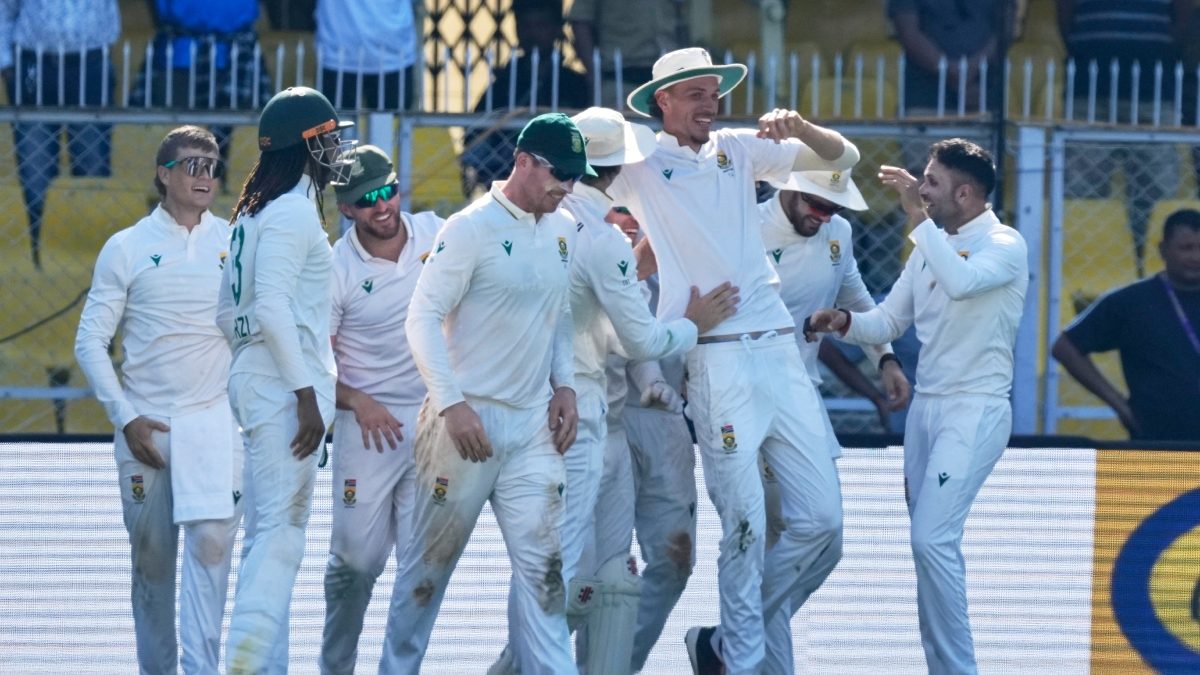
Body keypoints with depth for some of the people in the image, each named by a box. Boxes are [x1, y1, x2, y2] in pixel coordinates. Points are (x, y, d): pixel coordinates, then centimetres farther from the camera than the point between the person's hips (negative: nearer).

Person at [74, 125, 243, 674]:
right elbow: (90, 341, 4)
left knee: (211, 540, -15)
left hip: (216, 419, 0)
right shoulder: (127, 248, 4)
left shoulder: (236, 242, 7)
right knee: (151, 556, 4)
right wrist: (125, 417, -4)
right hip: (145, 423, 0)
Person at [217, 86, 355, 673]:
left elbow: (227, 310, 19)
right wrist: (305, 392, -20)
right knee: (280, 530, -12)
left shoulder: (255, 212, 17)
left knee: (269, 534, 11)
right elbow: (272, 306, -20)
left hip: (257, 379, 10)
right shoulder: (293, 211, -11)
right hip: (283, 386, -10)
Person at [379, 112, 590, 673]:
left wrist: (564, 384, 6)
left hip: (533, 424, 5)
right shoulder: (472, 228, -10)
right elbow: (423, 317, -12)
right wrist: (453, 403, -18)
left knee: (542, 563, -2)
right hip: (467, 418, -5)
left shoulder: (564, 231, 9)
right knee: (431, 558, 2)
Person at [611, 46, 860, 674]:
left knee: (820, 517, 3)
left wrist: (798, 127, -7)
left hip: (779, 349, 5)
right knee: (745, 527, -5)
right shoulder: (639, 163, 2)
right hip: (716, 358, -5)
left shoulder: (737, 149, 13)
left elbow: (843, 158, 11)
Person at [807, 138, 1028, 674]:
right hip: (925, 407, 8)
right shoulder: (930, 245, 12)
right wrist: (844, 322, -7)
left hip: (975, 410, -8)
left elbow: (962, 282, -30)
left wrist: (918, 217, -25)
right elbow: (887, 323, 13)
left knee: (933, 540, -17)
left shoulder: (1004, 245, -9)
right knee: (930, 542, 6)